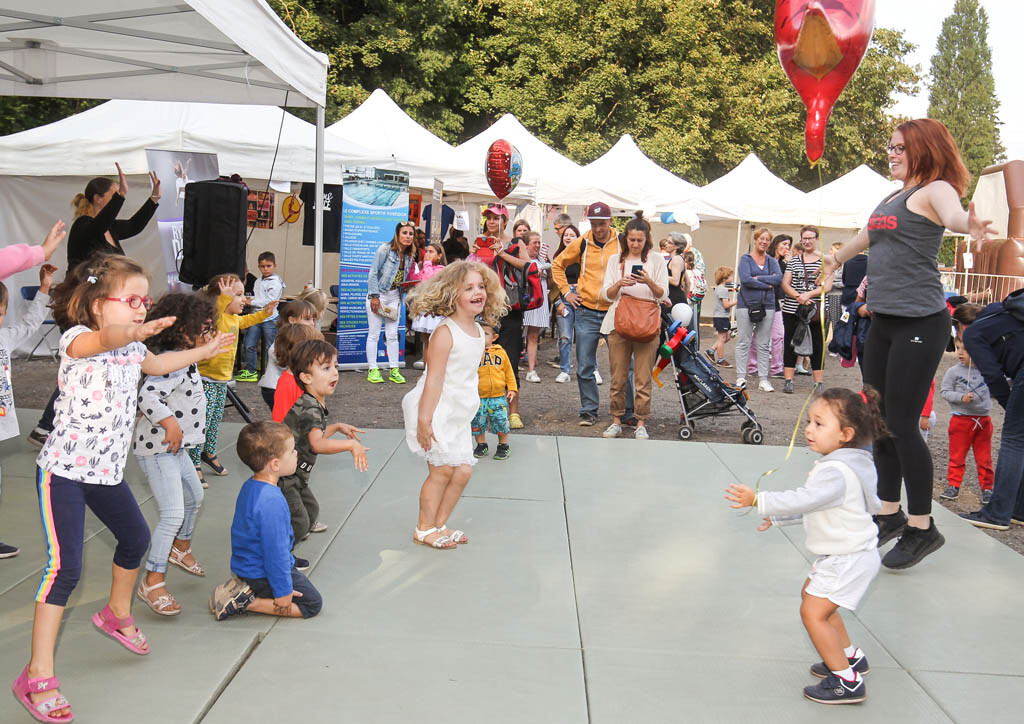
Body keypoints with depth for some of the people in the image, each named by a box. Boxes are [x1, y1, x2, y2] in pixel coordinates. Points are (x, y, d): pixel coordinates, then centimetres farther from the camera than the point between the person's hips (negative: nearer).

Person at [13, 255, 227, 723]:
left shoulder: (131, 347, 7)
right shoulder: (76, 338, -17)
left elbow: (157, 365, 31)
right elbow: (103, 339, -44)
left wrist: (205, 350, 39)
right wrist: (137, 332, -66)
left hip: (107, 470, 8)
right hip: (64, 469, -8)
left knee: (135, 538, 22)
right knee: (64, 566, -14)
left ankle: (117, 613, 51)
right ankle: (37, 676, -5)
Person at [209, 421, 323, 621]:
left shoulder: (250, 486, 0)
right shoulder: (272, 502, -30)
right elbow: (275, 552, -26)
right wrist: (283, 592, -18)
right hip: (263, 573, -9)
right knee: (312, 603, 0)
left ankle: (242, 587, 9)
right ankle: (247, 603, -8)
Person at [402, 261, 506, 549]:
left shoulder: (478, 331, 7)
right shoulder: (446, 331, -18)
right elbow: (434, 379, -21)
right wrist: (424, 420, -22)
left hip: (460, 415, 8)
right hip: (437, 410, -8)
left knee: (463, 471, 7)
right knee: (442, 469, -3)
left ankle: (439, 524, 24)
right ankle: (424, 528, 15)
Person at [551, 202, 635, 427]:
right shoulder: (581, 244, 4)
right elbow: (558, 265, 18)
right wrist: (566, 291, 9)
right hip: (586, 313, 2)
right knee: (585, 368, 3)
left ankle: (627, 412, 10)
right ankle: (589, 412, 14)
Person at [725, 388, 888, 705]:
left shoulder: (837, 472, -27)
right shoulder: (841, 464, 8)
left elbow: (803, 500, -39)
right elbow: (811, 504, 18)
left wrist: (758, 500, -38)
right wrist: (777, 518, 19)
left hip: (849, 559, -11)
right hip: (841, 555, 11)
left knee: (813, 613, -14)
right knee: (811, 595, 26)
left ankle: (848, 682, -6)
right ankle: (851, 656, 39)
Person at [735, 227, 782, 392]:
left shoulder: (772, 261, 13)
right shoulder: (745, 259, 2)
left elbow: (779, 278, -5)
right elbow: (745, 279, -13)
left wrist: (758, 278, -13)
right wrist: (767, 285, -9)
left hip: (767, 305, 3)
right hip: (746, 304, -3)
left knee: (764, 344, 5)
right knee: (743, 342, -2)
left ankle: (763, 380, 8)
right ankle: (741, 378, 4)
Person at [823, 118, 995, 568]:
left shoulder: (935, 190, -7)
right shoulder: (894, 197, 16)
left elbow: (953, 213, -31)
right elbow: (868, 235, 36)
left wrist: (970, 226, -54)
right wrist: (837, 258, 53)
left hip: (919, 323, -8)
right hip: (883, 320, 8)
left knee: (901, 424, -8)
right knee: (879, 423, 11)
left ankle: (922, 528, 5)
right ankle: (890, 514, 24)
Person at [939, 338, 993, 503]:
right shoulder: (953, 371, -6)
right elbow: (945, 391, -8)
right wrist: (961, 397, -21)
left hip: (983, 419, 2)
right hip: (961, 420, -2)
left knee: (984, 458, 9)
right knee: (957, 456, 5)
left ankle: (987, 488, 18)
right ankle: (953, 485, 14)